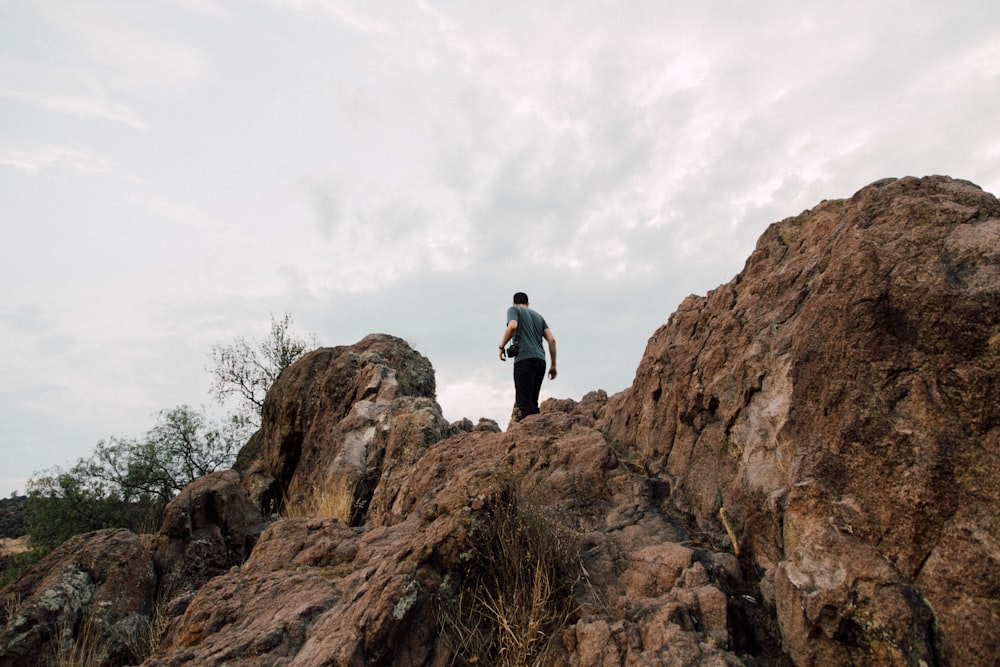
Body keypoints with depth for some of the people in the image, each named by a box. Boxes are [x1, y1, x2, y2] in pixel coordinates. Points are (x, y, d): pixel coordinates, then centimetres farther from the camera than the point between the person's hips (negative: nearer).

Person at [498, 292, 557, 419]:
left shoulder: (513, 309, 11)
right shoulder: (538, 316, 27)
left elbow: (512, 326, -13)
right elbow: (552, 339, 15)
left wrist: (502, 346, -2)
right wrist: (553, 365, 16)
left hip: (525, 359, -6)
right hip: (540, 360, 6)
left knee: (523, 400, -11)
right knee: (532, 401, 8)